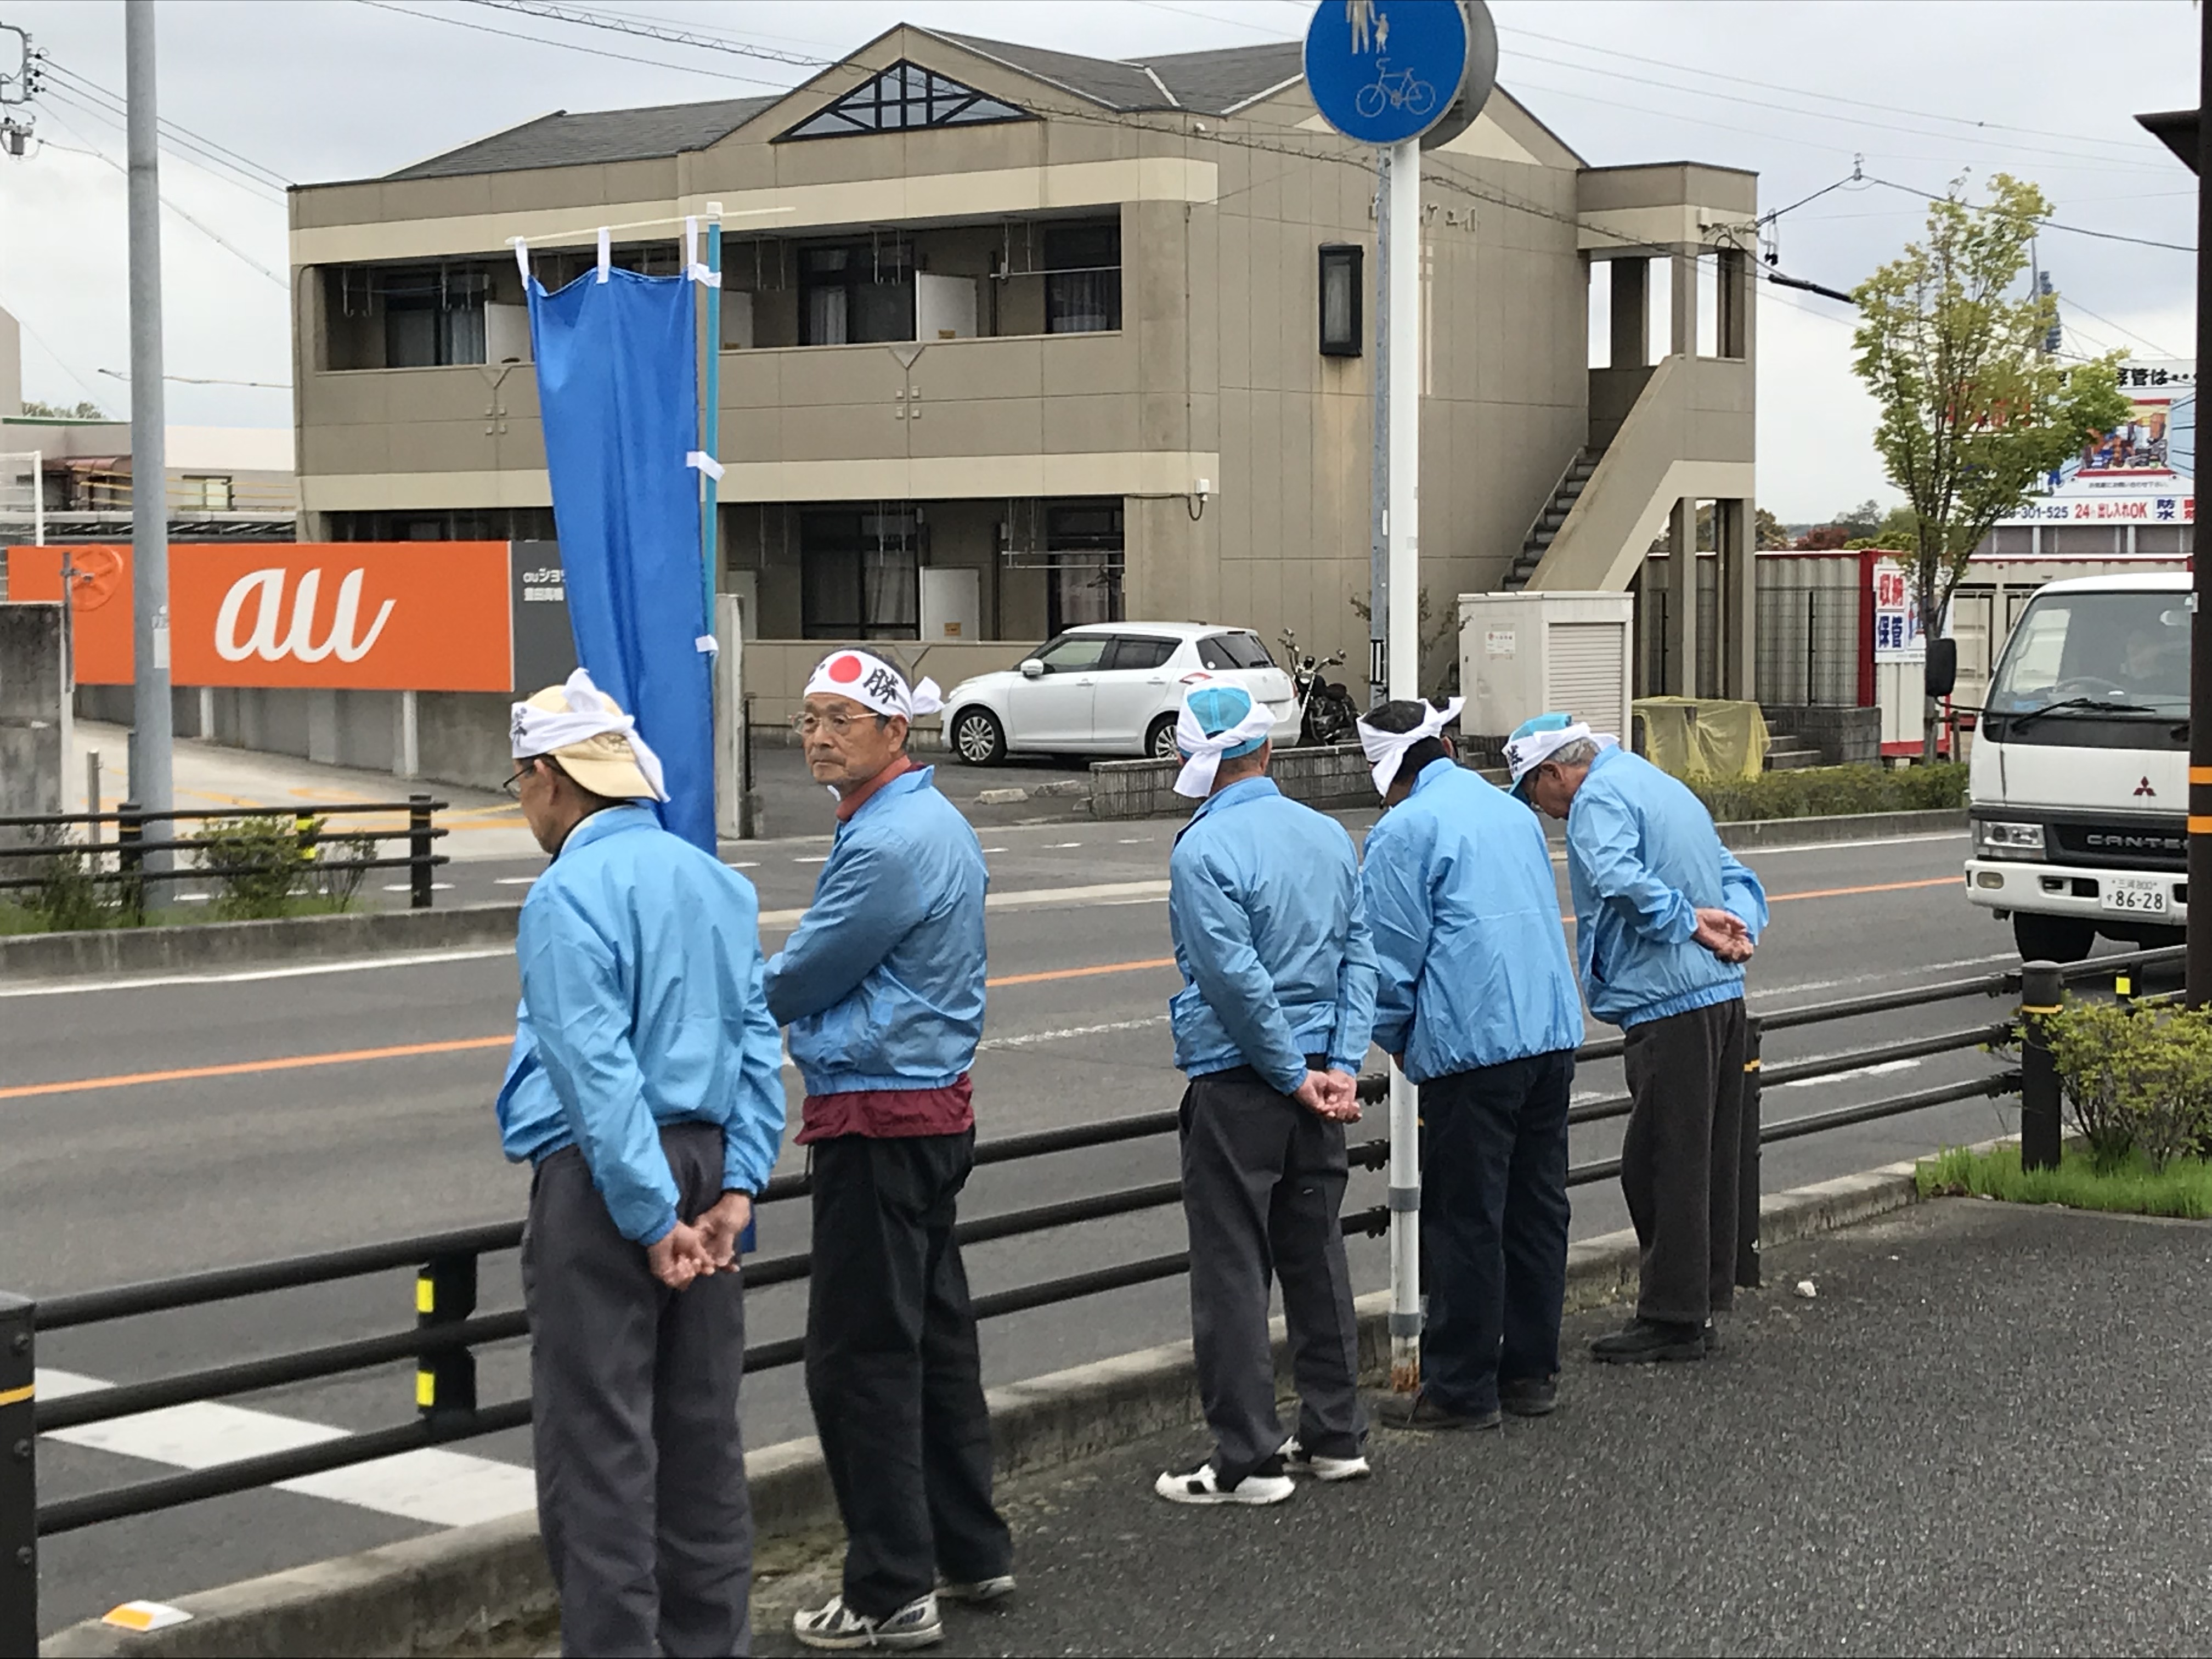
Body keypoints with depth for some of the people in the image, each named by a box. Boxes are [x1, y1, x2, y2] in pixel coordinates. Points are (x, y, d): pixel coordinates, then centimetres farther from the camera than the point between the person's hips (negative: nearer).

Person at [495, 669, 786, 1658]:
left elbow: (597, 1076, -18)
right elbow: (758, 1048, 9)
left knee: (598, 1438, -2)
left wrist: (652, 1220, -16)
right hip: (703, 1163, 8)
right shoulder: (720, 883, 11)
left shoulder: (569, 894, -13)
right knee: (701, 1426, 14)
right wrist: (737, 1188, 5)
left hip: (604, 1177, -8)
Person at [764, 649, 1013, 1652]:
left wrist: (751, 989, 8)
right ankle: (970, 1553, 26)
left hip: (878, 1125, -10)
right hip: (936, 1106, 10)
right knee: (933, 1336, 17)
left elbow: (797, 984, -13)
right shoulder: (934, 822, 14)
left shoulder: (889, 844, -19)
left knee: (859, 1360, -5)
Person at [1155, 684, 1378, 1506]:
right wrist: (1340, 1066, 1)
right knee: (1316, 1254, 16)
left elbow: (1238, 981, -19)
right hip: (1315, 1075, 7)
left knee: (1232, 1269, 0)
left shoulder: (1203, 849, -15)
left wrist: (1296, 1077, -10)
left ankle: (1248, 1459, 3)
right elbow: (1359, 956, 6)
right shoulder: (1329, 835, 6)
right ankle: (1335, 1436, 23)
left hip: (1237, 1080, -7)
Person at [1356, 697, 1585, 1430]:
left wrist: (1394, 1040, 11)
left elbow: (1393, 953, -7)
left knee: (1465, 1220, -1)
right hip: (1552, 1032, 7)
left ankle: (1461, 1389, 4)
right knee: (1537, 1206, 13)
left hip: (1472, 1044, -7)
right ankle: (1531, 1370, 21)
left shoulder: (1402, 832, -8)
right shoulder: (1513, 812, 15)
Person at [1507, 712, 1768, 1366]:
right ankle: (1702, 1302, 22)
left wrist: (1690, 921, -18)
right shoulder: (1664, 786, 22)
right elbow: (1735, 876, 22)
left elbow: (1618, 878, -27)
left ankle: (1672, 1319, 1)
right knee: (1709, 1160, 14)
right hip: (1724, 995, 9)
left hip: (1669, 1005, -9)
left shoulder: (1599, 799, -8)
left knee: (1661, 1164, -3)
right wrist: (1737, 927, 3)